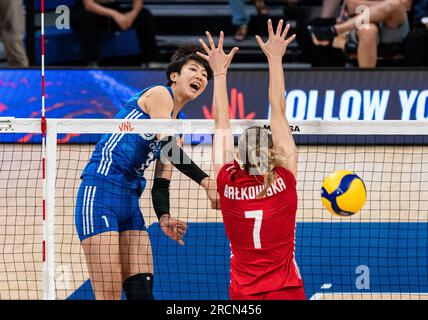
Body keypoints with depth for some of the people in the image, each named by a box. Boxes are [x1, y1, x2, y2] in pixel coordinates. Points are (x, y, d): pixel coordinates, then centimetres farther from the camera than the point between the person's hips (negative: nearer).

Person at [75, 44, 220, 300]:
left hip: (130, 201, 9)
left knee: (143, 290, -1)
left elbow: (161, 182, 17)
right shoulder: (159, 94, -2)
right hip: (100, 192, -9)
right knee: (109, 296, -15)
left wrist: (164, 217, -1)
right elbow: (167, 146, -17)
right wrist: (206, 182, -21)